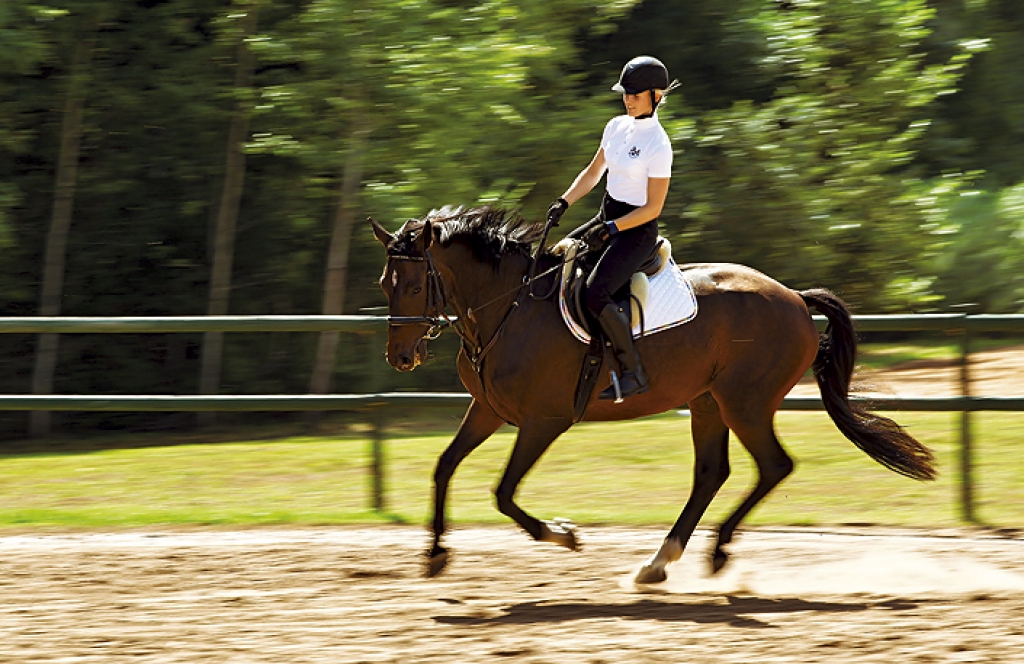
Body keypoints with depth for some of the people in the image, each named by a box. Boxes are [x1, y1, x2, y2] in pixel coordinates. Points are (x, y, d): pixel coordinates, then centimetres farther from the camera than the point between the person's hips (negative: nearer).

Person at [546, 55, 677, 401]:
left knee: (594, 294, -25)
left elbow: (652, 208, -18)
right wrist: (564, 202, 4)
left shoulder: (658, 144, -19)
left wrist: (610, 229, -22)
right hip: (607, 217, 9)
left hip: (636, 230, -9)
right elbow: (593, 173, 18)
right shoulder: (617, 127, 5)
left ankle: (634, 372, -14)